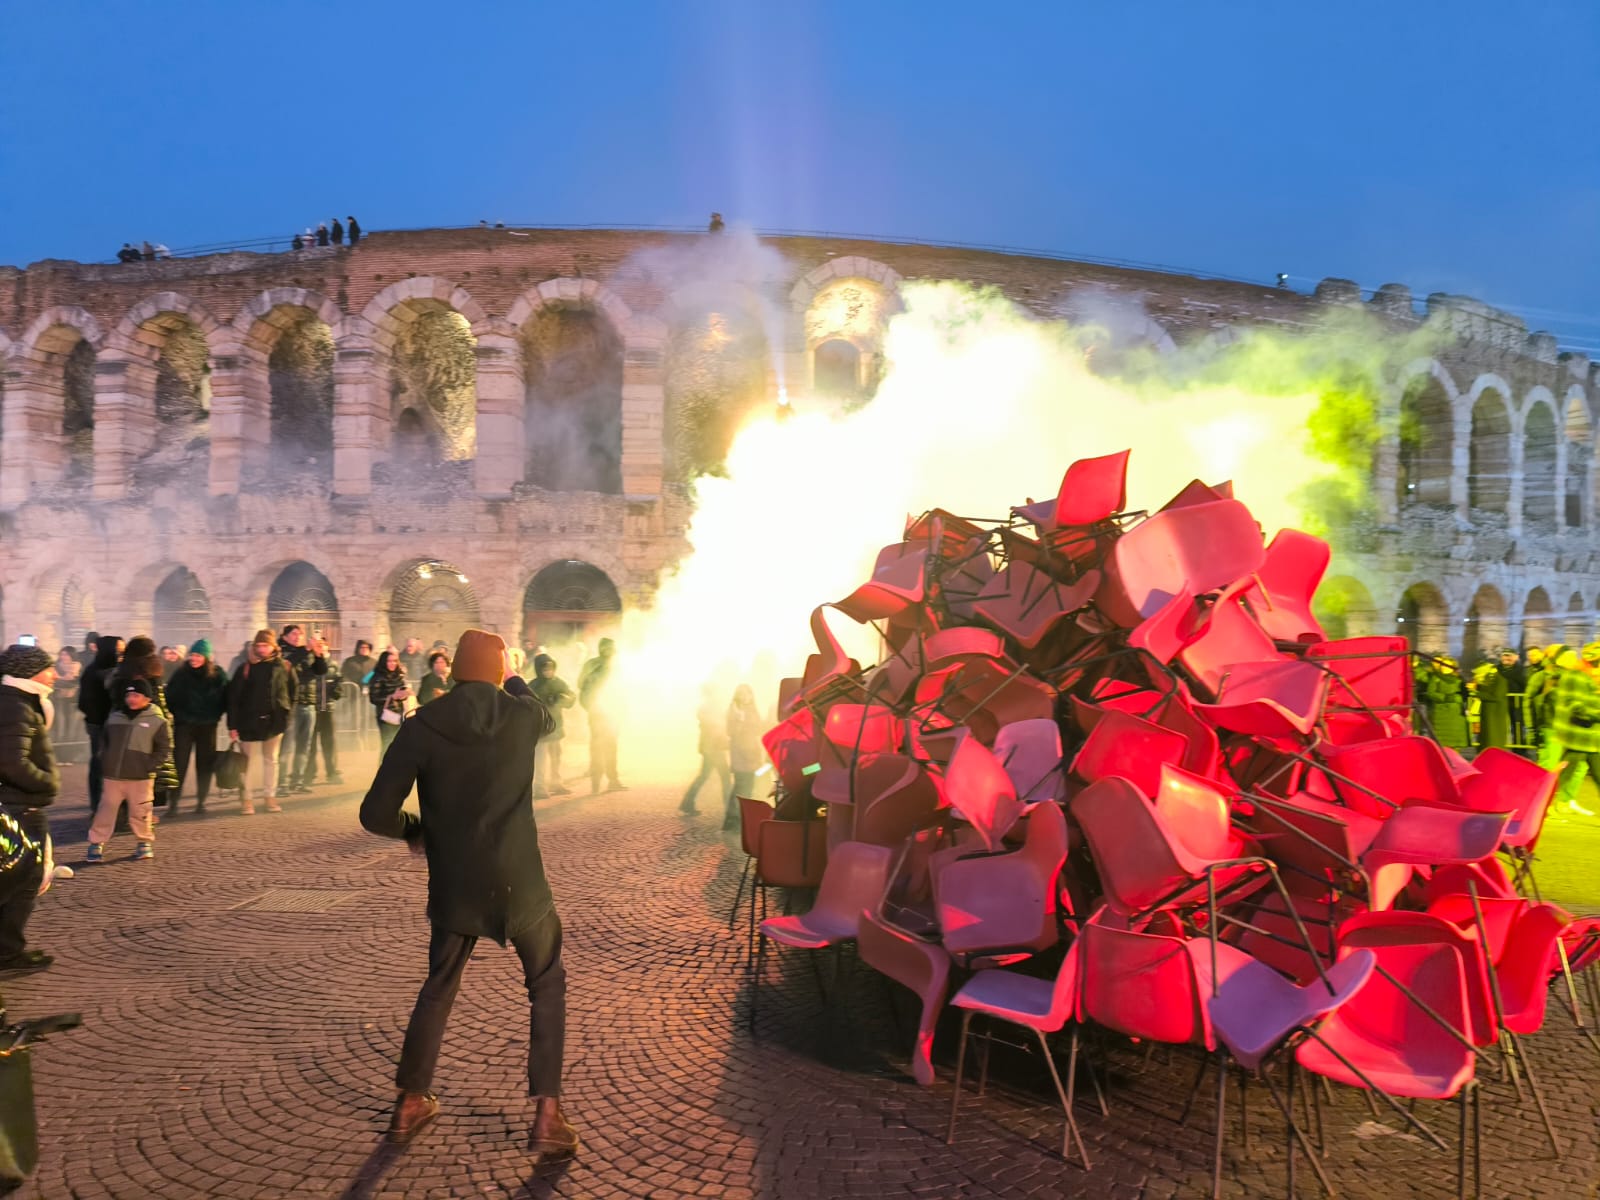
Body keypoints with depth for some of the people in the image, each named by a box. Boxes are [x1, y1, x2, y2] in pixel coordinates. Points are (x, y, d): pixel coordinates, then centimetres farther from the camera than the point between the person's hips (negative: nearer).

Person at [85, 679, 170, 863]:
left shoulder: (157, 721, -4)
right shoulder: (115, 717, 9)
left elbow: (164, 748, -1)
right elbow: (106, 742, 20)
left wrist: (151, 766, -10)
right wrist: (107, 762, 10)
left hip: (140, 778, -3)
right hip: (113, 776, 3)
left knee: (139, 812, 4)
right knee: (107, 809, 4)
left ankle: (145, 842, 21)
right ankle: (96, 844, 13)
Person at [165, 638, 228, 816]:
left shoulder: (218, 675, -2)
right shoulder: (181, 674, -2)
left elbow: (225, 700, 4)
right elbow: (170, 697, 1)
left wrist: (216, 715, -2)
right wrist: (174, 715, -6)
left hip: (207, 726, 1)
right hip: (184, 725, -1)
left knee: (205, 765, 7)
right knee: (179, 764, -5)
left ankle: (201, 801, 19)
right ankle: (173, 803, -1)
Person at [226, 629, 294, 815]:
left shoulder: (283, 667, 0)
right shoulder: (245, 669, -6)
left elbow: (291, 693, 8)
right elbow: (233, 698, -7)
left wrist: (286, 715, 1)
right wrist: (232, 725, -11)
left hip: (274, 722, 2)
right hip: (249, 723, -2)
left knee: (271, 760, 12)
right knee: (247, 761, 5)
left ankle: (271, 797, 21)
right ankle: (246, 799, 13)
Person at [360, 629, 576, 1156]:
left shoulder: (421, 727, -7)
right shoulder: (520, 715, -6)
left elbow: (376, 814, -9)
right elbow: (548, 717, 21)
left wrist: (414, 830, 12)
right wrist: (514, 680, 38)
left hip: (453, 885, 2)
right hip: (519, 882, -1)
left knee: (438, 989, 24)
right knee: (547, 986, 15)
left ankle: (410, 1103, 33)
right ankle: (547, 1116, 8)